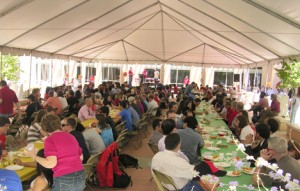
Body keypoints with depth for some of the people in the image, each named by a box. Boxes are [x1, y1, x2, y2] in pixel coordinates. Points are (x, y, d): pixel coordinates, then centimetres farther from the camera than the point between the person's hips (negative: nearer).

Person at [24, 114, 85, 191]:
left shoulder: (50, 140, -8)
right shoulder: (71, 137, 11)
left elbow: (51, 163, -17)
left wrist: (34, 156, -5)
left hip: (64, 179, -5)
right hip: (80, 176, 6)